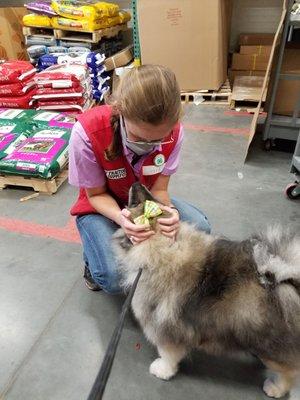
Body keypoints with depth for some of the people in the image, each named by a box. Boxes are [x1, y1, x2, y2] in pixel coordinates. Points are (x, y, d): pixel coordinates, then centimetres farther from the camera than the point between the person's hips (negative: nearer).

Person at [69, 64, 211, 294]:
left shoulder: (173, 132, -24)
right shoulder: (87, 133, -33)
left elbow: (158, 189, -14)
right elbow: (96, 194, -17)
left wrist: (166, 211, -38)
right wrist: (120, 218, -39)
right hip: (102, 207, -3)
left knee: (200, 228, -19)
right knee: (115, 277, -26)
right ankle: (93, 257, 11)